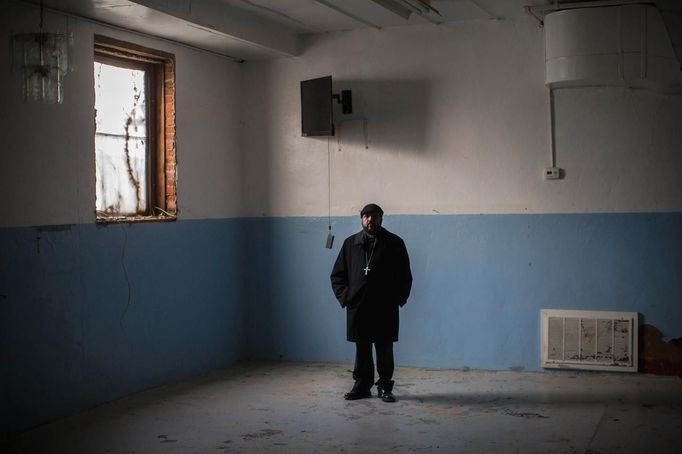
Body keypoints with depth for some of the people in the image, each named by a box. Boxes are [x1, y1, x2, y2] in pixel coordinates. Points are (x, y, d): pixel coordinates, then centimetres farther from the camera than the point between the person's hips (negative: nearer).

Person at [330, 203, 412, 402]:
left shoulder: (394, 243, 3)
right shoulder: (350, 243, 9)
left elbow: (405, 276, 6)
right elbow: (337, 275, 12)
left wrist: (398, 299, -3)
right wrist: (344, 296, 0)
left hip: (385, 309, -2)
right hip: (357, 308, 2)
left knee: (385, 350, 2)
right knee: (362, 350, 8)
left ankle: (385, 387, 12)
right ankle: (362, 386, 17)